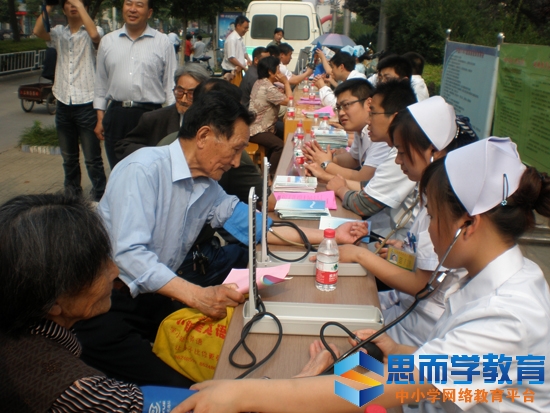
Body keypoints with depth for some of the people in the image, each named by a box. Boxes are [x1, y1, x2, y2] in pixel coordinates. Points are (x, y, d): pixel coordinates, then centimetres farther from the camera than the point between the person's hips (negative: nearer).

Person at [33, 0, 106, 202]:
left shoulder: (91, 33, -1)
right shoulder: (59, 32, 9)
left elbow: (94, 34, -25)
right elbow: (38, 31, -9)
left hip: (86, 103, -5)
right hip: (63, 104, 5)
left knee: (92, 158, -1)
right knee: (68, 157, 16)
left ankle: (99, 198, 8)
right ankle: (72, 194, 30)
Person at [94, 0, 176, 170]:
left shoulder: (163, 42, 1)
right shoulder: (108, 41, 10)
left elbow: (171, 85, 1)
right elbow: (101, 84, 14)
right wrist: (100, 119, 10)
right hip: (115, 116, 3)